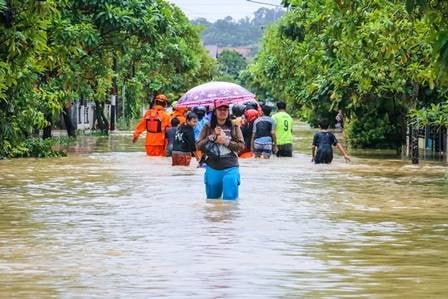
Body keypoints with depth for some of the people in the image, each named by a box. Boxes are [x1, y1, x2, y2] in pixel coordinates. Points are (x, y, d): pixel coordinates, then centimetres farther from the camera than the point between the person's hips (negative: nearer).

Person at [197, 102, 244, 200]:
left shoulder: (234, 127, 7)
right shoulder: (208, 128, 9)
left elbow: (241, 146, -1)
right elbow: (199, 145, 0)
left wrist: (226, 141, -12)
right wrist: (213, 136, -10)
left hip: (230, 169, -1)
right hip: (213, 169, 2)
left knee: (230, 199, -9)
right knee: (212, 199, 13)